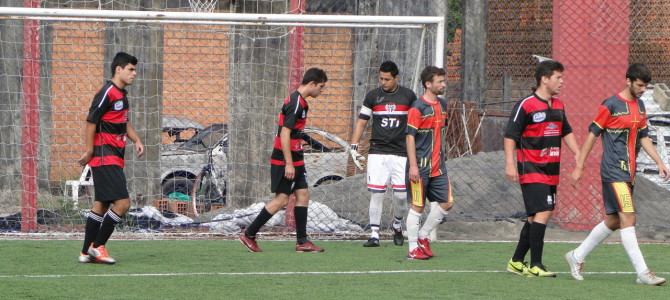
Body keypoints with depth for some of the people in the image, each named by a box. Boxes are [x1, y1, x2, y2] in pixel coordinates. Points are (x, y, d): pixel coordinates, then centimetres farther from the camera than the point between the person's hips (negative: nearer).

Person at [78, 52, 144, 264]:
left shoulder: (122, 95, 15)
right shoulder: (107, 93, -15)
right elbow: (90, 122, -16)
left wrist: (136, 140, 13)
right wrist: (89, 151, -16)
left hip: (114, 158, 10)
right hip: (105, 157, -10)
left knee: (101, 205, 12)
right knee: (122, 203, -13)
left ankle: (87, 252, 16)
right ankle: (98, 247, -5)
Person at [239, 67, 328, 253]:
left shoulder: (299, 102, 13)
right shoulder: (295, 103, -18)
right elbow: (285, 133, -22)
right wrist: (289, 164, -22)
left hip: (295, 159, 10)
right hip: (285, 161, -10)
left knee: (303, 195, 6)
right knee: (281, 199, -7)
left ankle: (302, 241, 8)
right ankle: (249, 235, 0)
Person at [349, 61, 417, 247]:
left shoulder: (408, 96, 4)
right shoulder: (373, 96, 4)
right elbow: (362, 121, 9)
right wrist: (354, 146, 0)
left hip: (401, 153, 0)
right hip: (377, 152, 0)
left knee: (401, 195, -1)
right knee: (377, 193, -6)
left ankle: (397, 226, 25)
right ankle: (374, 234, -2)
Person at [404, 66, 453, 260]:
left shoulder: (442, 105, 10)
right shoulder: (418, 108, -13)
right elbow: (410, 137, -14)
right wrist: (413, 165, -19)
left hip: (438, 166, 8)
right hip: (421, 167, -7)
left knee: (446, 203, 6)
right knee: (417, 206, -1)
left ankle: (423, 236, 21)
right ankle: (413, 249, 6)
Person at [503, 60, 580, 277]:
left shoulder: (558, 106, 13)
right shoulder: (526, 105, -11)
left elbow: (566, 132, 26)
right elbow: (510, 136, -11)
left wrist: (577, 153, 14)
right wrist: (510, 164, -18)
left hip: (551, 171, 8)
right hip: (531, 170, -8)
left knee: (535, 217, 12)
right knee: (542, 213, -16)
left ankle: (516, 262, 23)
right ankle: (535, 266, -14)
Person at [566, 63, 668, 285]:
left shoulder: (640, 106, 14)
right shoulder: (611, 105, -9)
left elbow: (644, 138, 19)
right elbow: (593, 134, -6)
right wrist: (579, 167, -5)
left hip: (628, 173, 9)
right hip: (613, 171, -9)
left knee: (613, 221, 13)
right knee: (628, 219, -13)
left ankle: (577, 257, 27)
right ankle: (643, 273, -17)